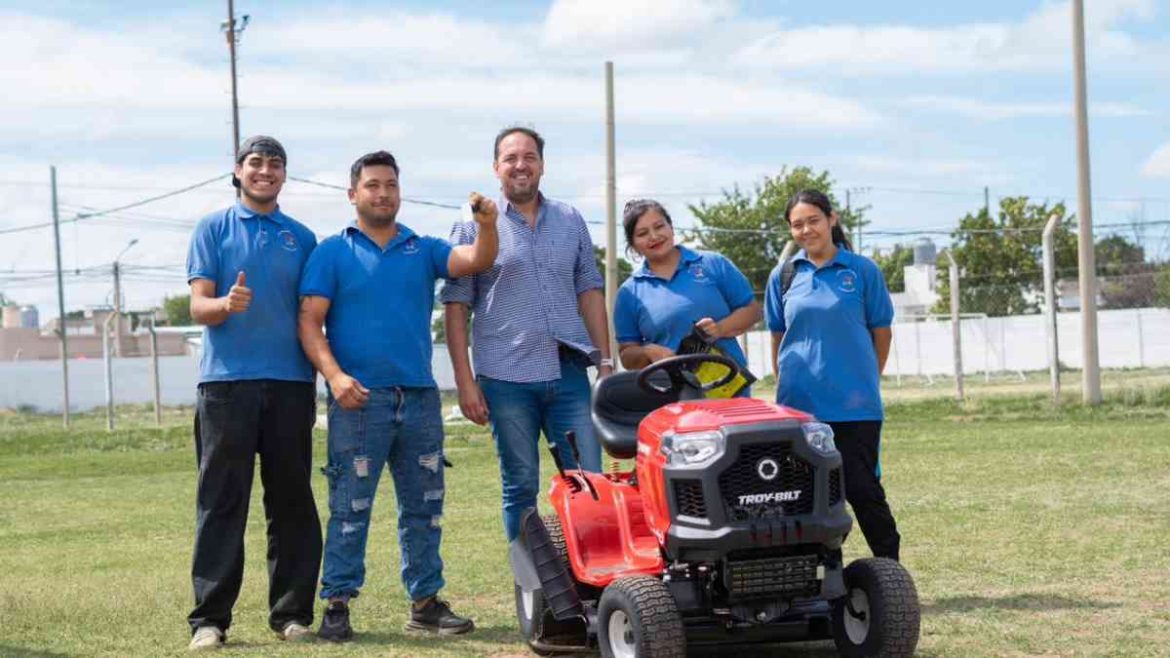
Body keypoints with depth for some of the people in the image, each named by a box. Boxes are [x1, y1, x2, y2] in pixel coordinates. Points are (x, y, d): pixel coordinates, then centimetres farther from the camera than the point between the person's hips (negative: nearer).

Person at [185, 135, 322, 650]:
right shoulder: (213, 229, 7)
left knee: (292, 500, 4)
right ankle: (210, 617, -3)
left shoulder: (301, 238, 15)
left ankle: (291, 612, 10)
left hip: (290, 382, 3)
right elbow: (199, 306, -1)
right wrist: (227, 304, -23)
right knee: (221, 501, -4)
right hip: (226, 380, -2)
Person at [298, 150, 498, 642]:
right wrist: (334, 375, -18)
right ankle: (336, 605, 0)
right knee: (350, 507, -4)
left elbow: (477, 261, -3)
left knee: (424, 507, 9)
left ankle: (425, 601, 17)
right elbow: (310, 321, -4)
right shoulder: (333, 252, 3)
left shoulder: (423, 250, 13)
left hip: (419, 397, 4)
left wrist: (486, 226, -25)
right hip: (359, 398, -4)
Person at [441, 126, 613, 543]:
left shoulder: (570, 221, 13)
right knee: (521, 488, 4)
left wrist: (605, 361, 8)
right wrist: (465, 381, -7)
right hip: (506, 378, -3)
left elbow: (589, 291, 15)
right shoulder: (474, 227, 3)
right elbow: (456, 307, 0)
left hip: (569, 372, 3)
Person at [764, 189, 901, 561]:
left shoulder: (862, 271, 0)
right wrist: (785, 385, 13)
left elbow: (881, 333, 6)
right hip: (799, 403, 3)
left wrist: (863, 382, 9)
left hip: (854, 405, -3)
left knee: (862, 487, -3)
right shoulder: (783, 277, 7)